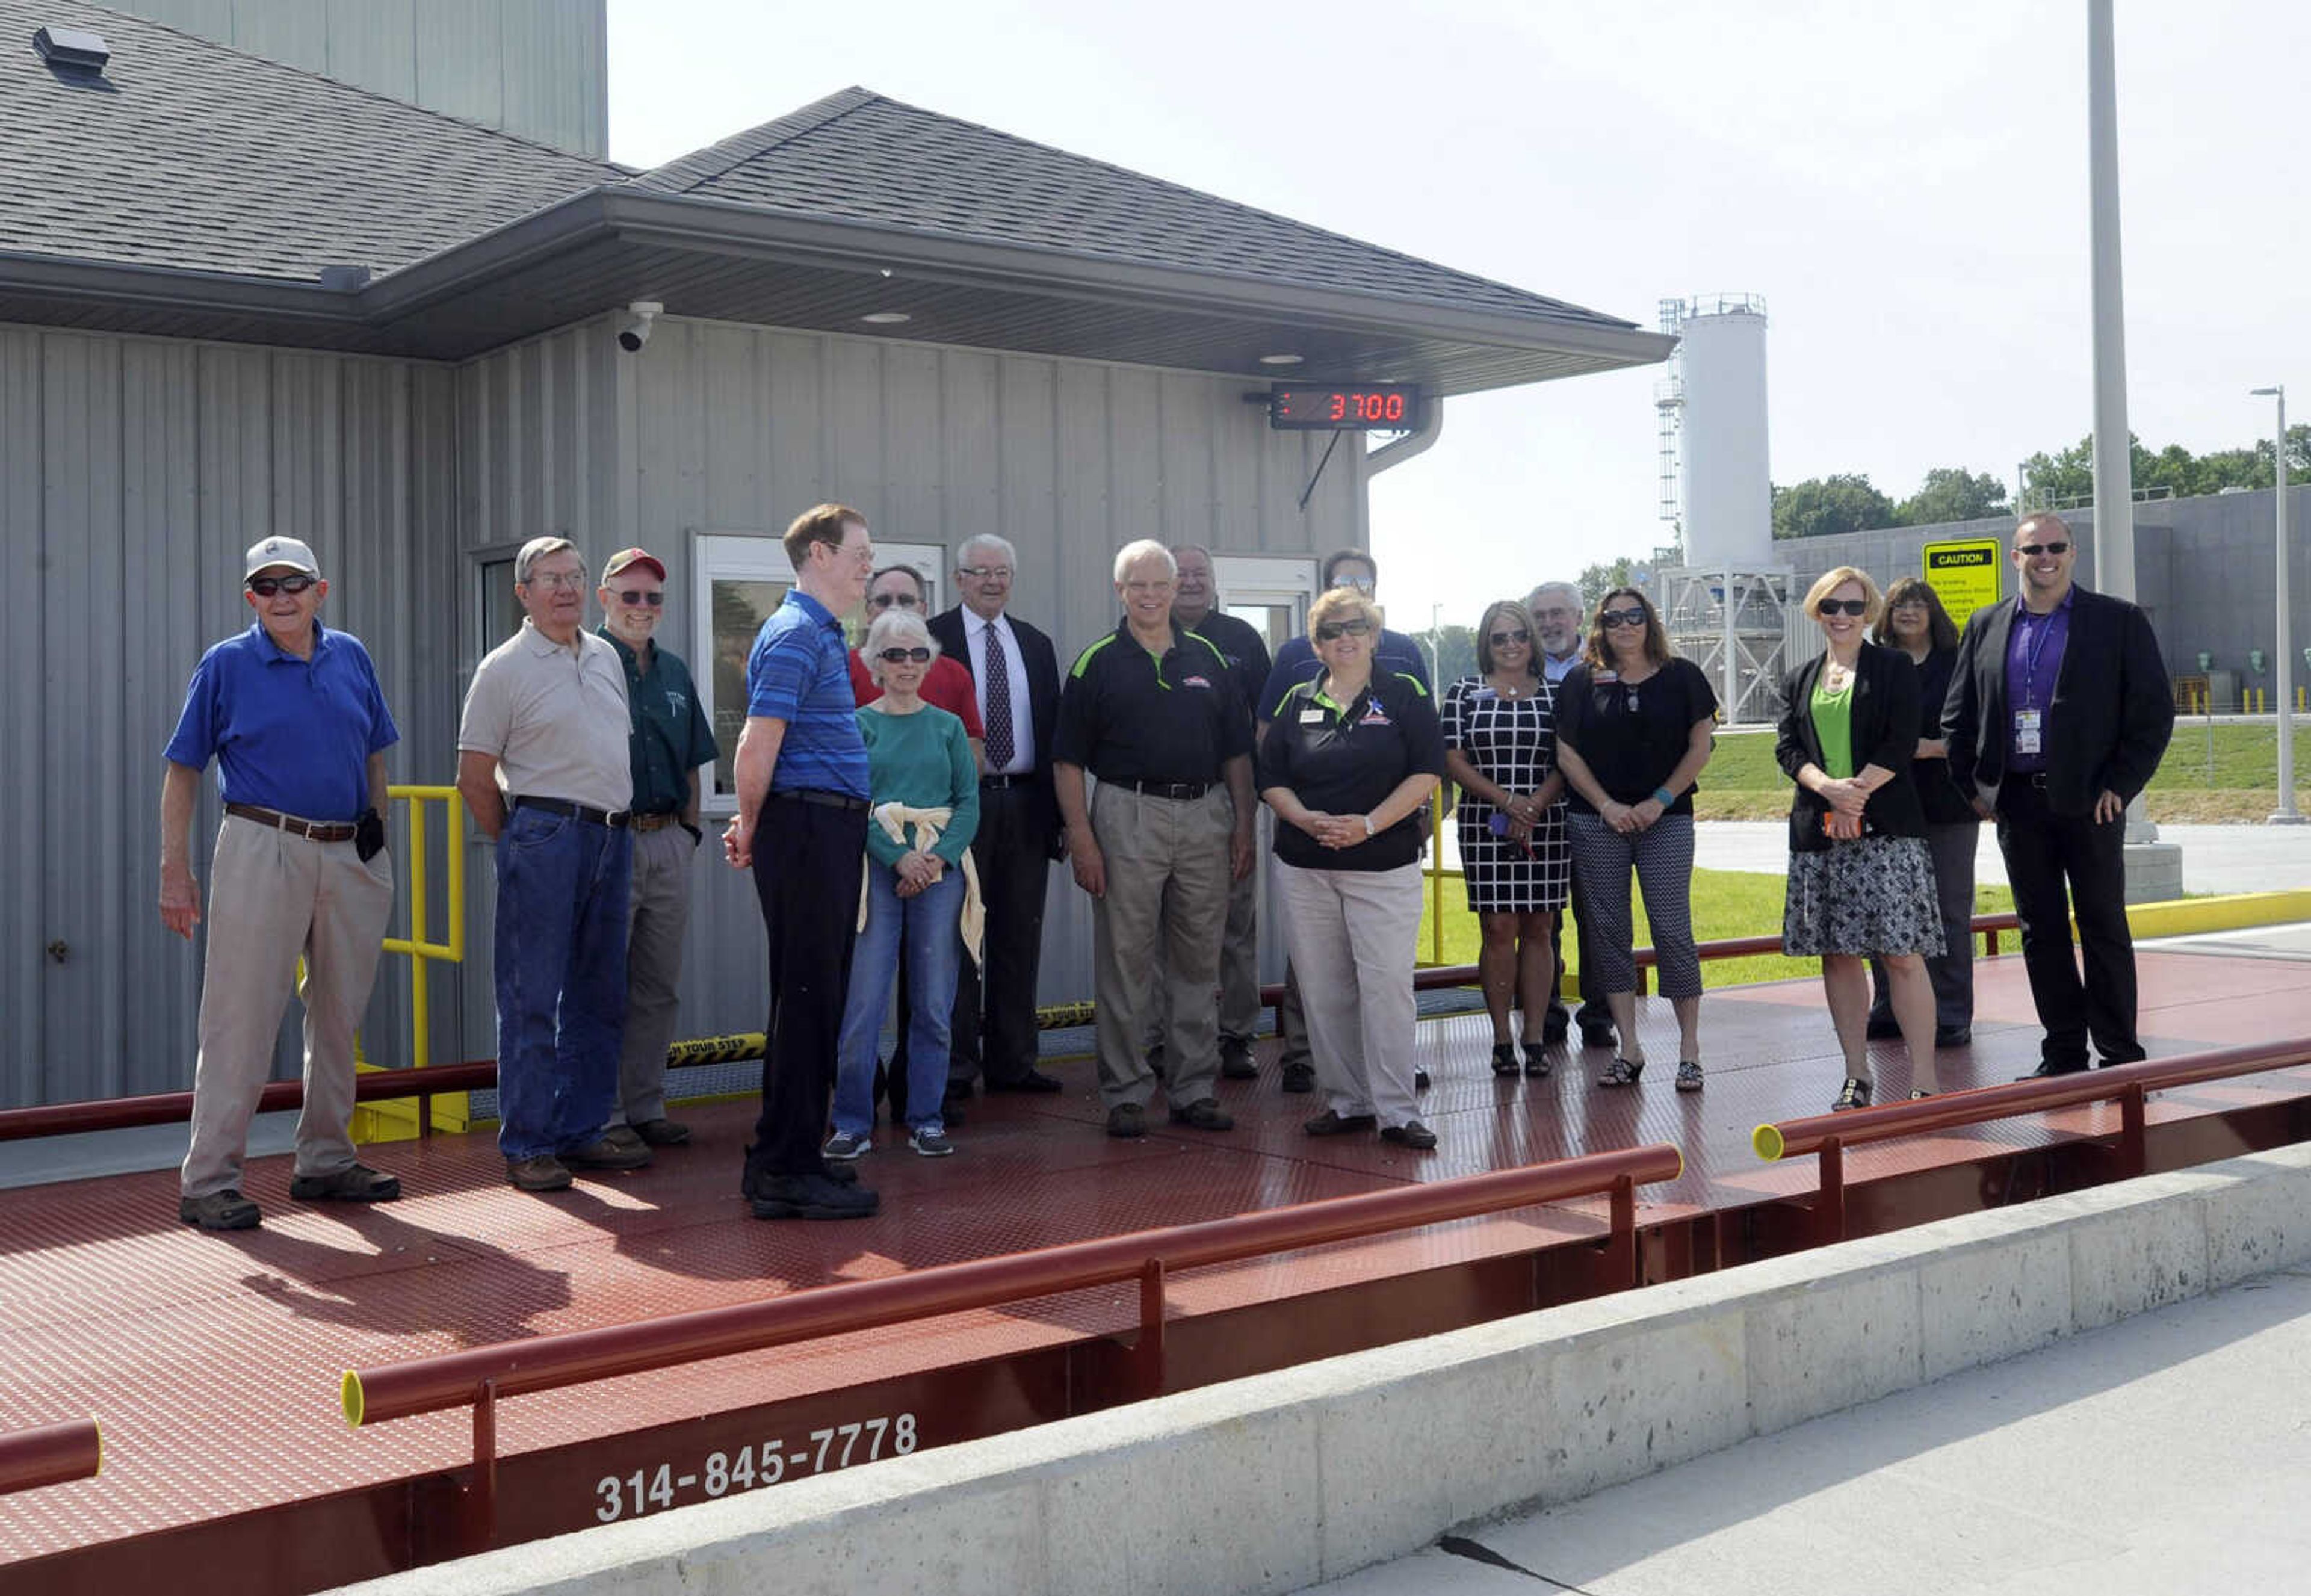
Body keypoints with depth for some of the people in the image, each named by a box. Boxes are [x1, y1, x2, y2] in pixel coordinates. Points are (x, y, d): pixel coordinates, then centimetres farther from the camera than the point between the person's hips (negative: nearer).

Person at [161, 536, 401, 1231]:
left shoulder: (352, 657, 9)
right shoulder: (226, 665, -2)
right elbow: (182, 772, -2)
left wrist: (379, 841, 12)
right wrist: (176, 871, -8)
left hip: (350, 856, 5)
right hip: (264, 851, -5)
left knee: (339, 1016, 12)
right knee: (242, 1017, -5)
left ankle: (325, 1162, 24)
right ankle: (208, 1180, 2)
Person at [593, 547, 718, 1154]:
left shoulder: (674, 671, 17)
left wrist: (691, 830, 13)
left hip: (669, 841, 7)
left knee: (659, 988, 11)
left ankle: (647, 1106, 20)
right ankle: (604, 1116, 6)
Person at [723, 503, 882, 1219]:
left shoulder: (822, 635, 19)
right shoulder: (794, 633, -12)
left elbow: (763, 747, 24)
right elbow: (756, 747, -19)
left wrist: (753, 829, 16)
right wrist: (752, 830, -6)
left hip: (829, 833, 10)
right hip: (808, 827, -10)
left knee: (814, 996, 13)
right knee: (806, 997, -6)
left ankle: (787, 1158, 21)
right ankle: (785, 1173, 0)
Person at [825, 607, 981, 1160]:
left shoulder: (948, 726, 11)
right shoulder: (858, 725, 4)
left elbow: (969, 800, 6)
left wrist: (940, 857, -10)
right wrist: (900, 857, -15)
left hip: (940, 867, 2)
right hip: (877, 868, -2)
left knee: (934, 1004, 4)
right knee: (862, 1004, -6)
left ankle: (926, 1119, 14)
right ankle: (853, 1123, 3)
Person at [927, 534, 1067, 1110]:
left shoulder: (1036, 645, 14)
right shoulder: (932, 639, -1)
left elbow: (1053, 731, 14)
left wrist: (1057, 809, 7)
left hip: (1025, 805, 5)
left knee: (1019, 940, 10)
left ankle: (1012, 1062, 20)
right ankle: (953, 1073, 4)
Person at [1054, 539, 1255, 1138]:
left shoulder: (1208, 659, 12)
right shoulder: (1097, 663, 2)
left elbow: (1237, 751, 13)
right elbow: (1068, 760, -2)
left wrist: (1243, 825, 4)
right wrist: (1080, 838, -11)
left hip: (1206, 815, 3)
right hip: (1128, 815, -3)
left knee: (1199, 964, 8)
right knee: (1125, 963, 1)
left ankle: (1194, 1089, 16)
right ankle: (1126, 1094, 9)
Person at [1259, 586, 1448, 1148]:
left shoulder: (1404, 696, 3)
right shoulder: (1297, 702, 11)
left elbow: (1426, 771, -5)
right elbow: (1271, 778, 8)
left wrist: (1369, 823, -16)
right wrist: (1308, 819, -11)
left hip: (1385, 865, -3)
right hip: (1305, 867, 3)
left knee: (1387, 985, -8)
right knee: (1324, 989, 5)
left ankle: (1396, 1111, -3)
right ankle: (1346, 1102, 16)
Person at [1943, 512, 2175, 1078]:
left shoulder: (2120, 621, 1)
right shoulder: (1985, 626, 10)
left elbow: (2155, 710, -2)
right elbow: (1957, 714, 13)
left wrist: (2121, 785, -8)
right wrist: (1973, 786, 3)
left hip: (2089, 800, -3)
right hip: (2018, 803, 3)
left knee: (2104, 928, 2)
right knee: (2040, 931, 8)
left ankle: (2120, 1057, 10)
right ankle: (2063, 1056, 16)